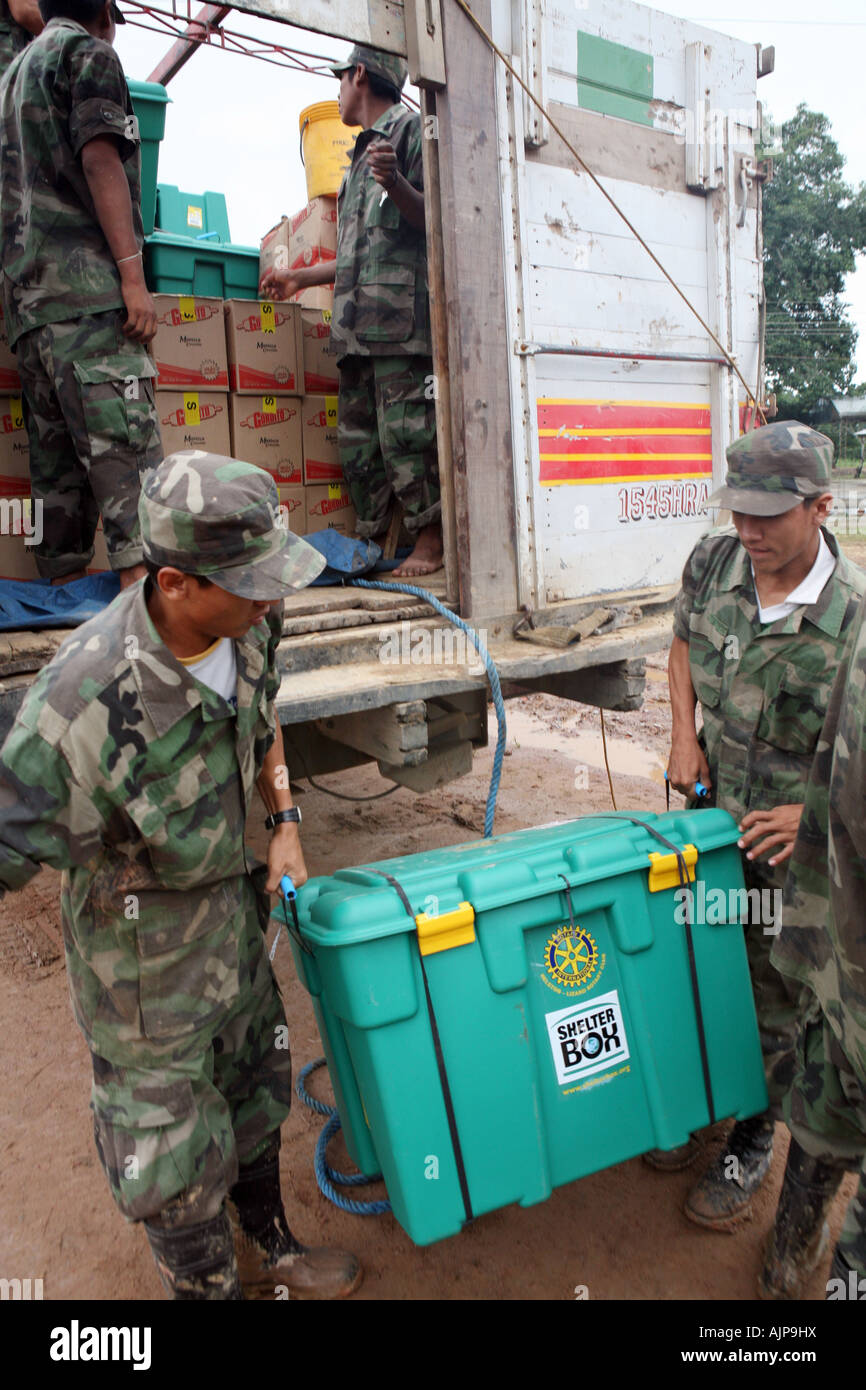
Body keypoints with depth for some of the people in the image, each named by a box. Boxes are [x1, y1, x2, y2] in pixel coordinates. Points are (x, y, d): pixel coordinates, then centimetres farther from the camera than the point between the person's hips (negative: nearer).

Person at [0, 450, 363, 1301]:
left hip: (232, 897, 7)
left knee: (255, 1084, 26)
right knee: (171, 1142, 11)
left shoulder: (246, 624, -15)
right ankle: (209, 1283, 42)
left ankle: (267, 1248, 53)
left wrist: (284, 827, 2)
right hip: (143, 936, -6)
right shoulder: (82, 698, -36)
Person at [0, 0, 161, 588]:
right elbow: (100, 160, -8)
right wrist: (133, 274, -15)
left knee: (56, 446, 1)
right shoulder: (90, 52, 7)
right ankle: (143, 573, -29)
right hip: (85, 280, -8)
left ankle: (63, 584, -1)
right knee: (124, 434, -19)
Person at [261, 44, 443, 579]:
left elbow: (434, 219, -6)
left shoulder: (412, 129, 5)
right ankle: (373, 541, 7)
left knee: (405, 429, -13)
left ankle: (430, 539, -6)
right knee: (359, 435, 3)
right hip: (359, 324, 9)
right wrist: (300, 278, 39)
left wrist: (396, 185, -24)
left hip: (402, 314, -9)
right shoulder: (364, 151, 31)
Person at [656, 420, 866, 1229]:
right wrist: (684, 736, -2)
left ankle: (751, 1145, 36)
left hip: (795, 840, -4)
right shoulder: (713, 561, -9)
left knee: (775, 1000, 12)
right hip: (713, 813, 4)